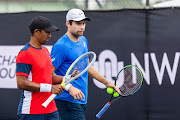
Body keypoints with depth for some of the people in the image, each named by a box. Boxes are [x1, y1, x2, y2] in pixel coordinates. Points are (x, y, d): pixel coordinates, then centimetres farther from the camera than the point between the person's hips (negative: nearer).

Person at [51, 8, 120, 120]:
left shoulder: (83, 41, 14)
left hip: (82, 100, 9)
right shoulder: (61, 46, -14)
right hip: (68, 101, -8)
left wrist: (106, 82, 25)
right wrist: (69, 87, -25)